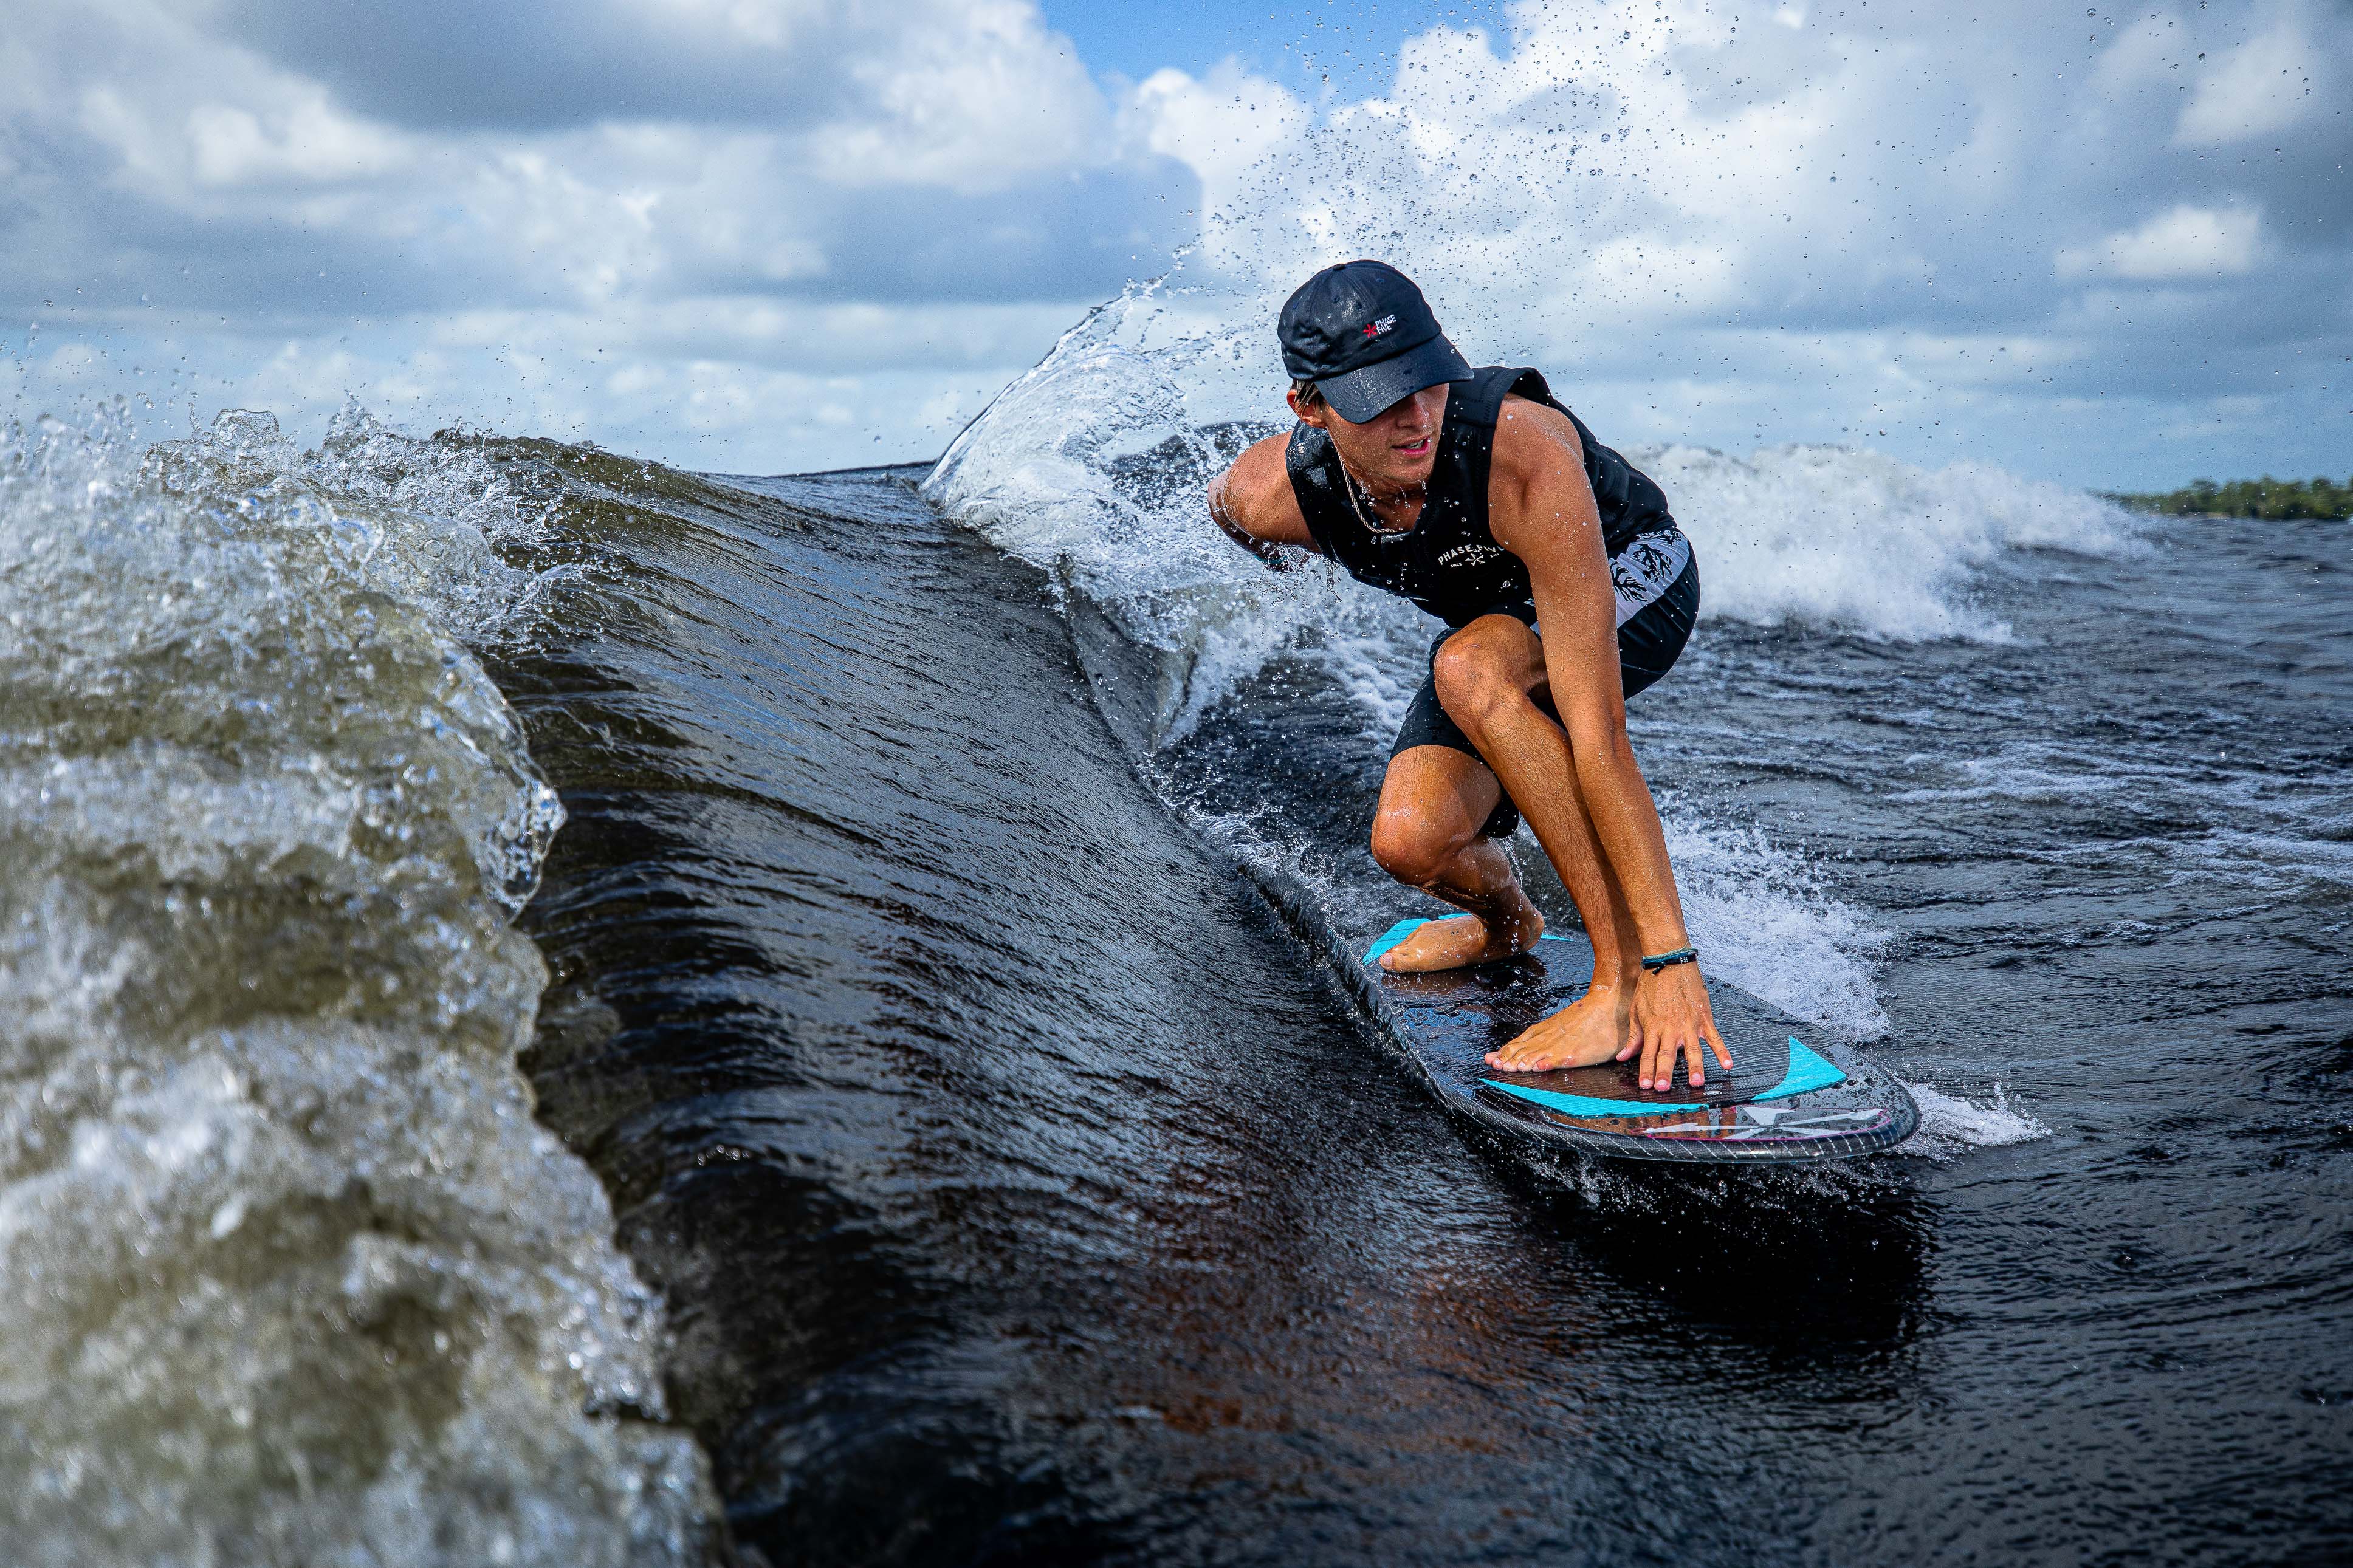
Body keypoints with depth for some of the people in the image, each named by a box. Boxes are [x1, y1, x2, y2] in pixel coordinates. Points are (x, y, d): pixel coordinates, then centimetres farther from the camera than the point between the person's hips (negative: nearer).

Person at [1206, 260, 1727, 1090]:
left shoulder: (1525, 460, -42)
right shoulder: (1265, 499, -29)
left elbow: (1596, 731, -45)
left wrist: (1671, 958, -46)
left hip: (1632, 579, -4)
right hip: (1499, 619, 4)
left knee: (1471, 670, -36)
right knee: (1411, 842, -18)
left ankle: (1626, 978, -30)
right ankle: (1504, 915, 21)